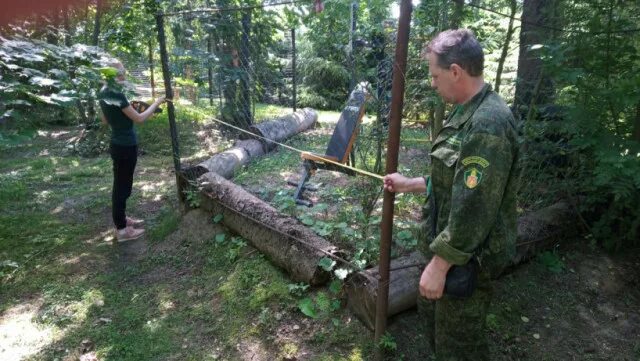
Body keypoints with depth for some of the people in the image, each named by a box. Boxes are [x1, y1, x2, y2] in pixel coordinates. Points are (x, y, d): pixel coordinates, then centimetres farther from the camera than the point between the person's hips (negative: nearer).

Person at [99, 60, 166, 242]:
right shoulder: (117, 95, -21)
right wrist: (156, 103, -9)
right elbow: (139, 119, -18)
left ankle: (121, 219, 35)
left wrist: (127, 109, 15)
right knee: (122, 185, -1)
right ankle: (122, 229, 10)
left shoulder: (104, 94, 7)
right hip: (126, 146, -9)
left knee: (120, 183, 20)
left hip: (118, 144, 9)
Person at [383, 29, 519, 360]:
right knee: (431, 309, 29)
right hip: (450, 244, 10)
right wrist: (409, 184, 17)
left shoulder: (488, 125, -27)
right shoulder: (467, 112, 7)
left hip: (466, 258, -10)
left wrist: (439, 264, -24)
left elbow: (474, 208, -29)